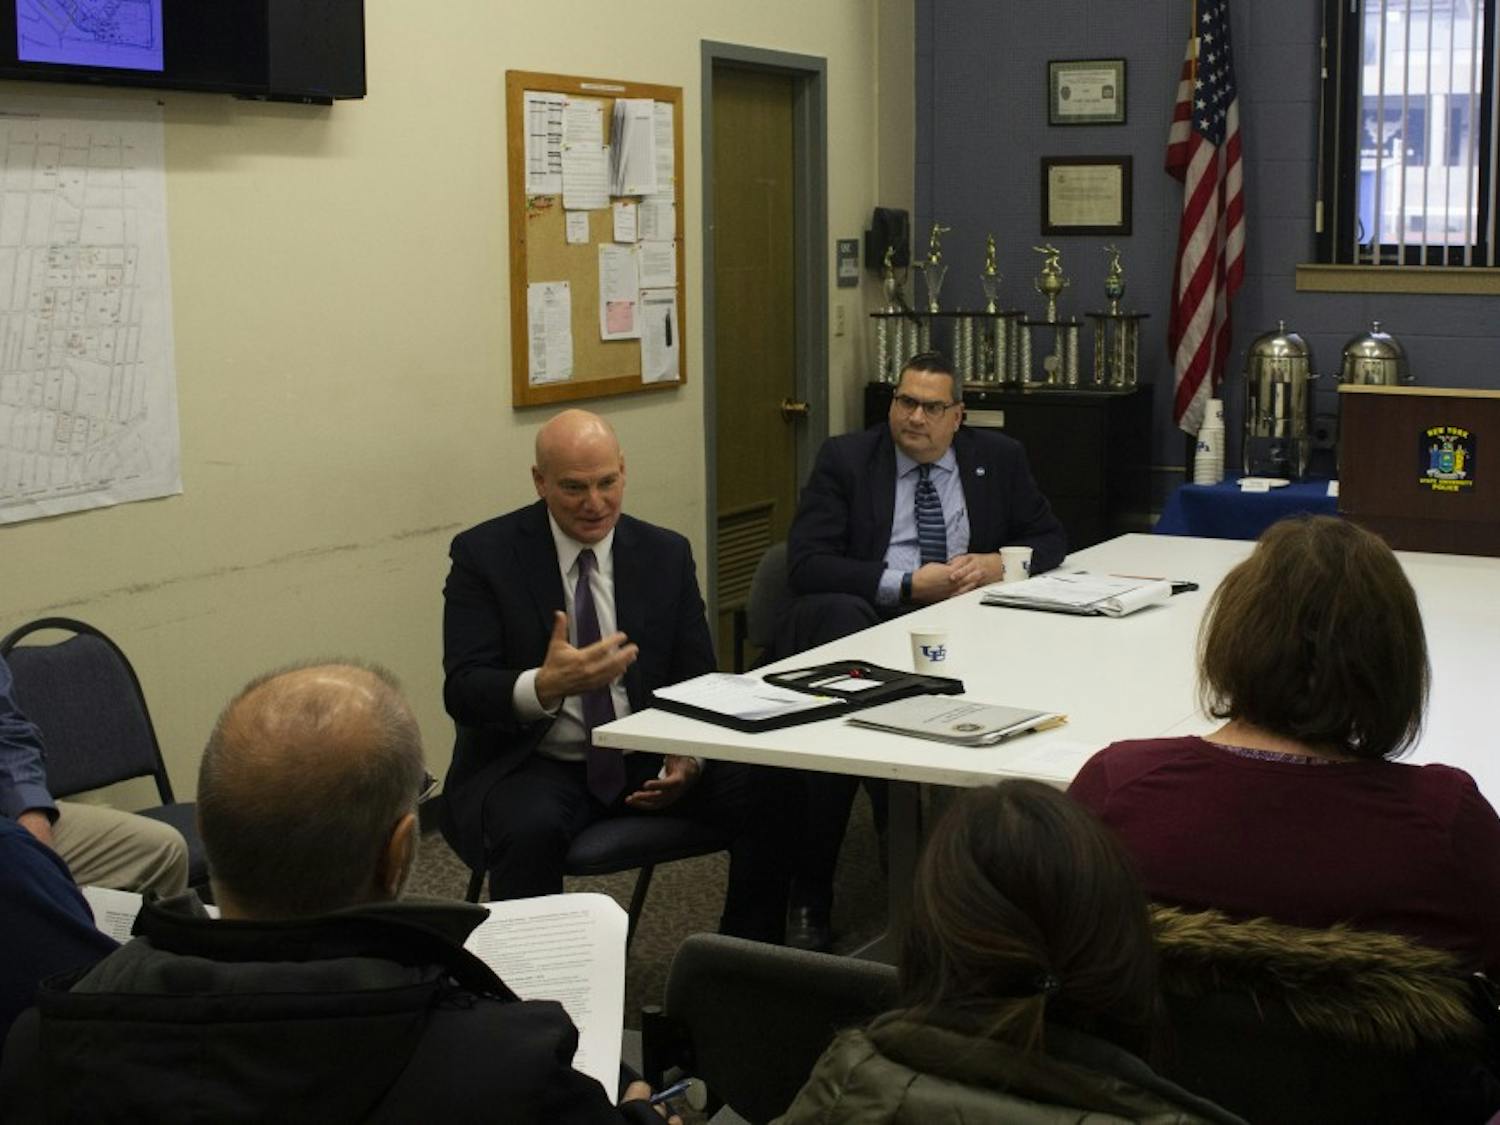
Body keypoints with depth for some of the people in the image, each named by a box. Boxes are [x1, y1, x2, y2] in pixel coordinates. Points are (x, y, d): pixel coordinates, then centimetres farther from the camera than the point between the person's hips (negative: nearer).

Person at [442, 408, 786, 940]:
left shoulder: (666, 554, 6)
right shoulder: (484, 554, -5)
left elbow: (698, 681, 7)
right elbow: (462, 690, -13)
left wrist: (690, 758, -15)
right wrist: (544, 686, -34)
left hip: (646, 762, 3)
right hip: (533, 766, -3)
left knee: (769, 795, -20)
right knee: (531, 829, -37)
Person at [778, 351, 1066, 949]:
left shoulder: (998, 457, 15)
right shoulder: (845, 458, 5)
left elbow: (1049, 537, 18)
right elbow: (807, 564, -6)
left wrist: (999, 563, -5)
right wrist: (906, 585, -14)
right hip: (857, 620, -2)